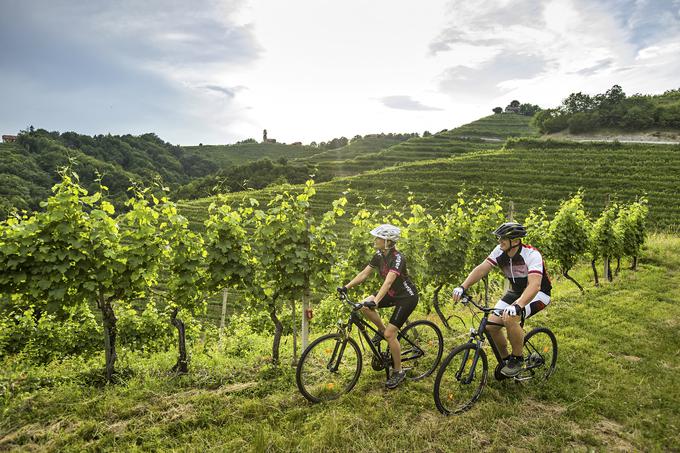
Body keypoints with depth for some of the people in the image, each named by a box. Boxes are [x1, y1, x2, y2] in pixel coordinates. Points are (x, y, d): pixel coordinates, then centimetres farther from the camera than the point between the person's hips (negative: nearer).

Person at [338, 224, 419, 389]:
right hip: (393, 294, 7)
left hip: (407, 297, -7)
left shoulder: (398, 258, -29)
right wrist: (346, 287, -12)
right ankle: (381, 330, 12)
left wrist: (375, 301, -53)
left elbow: (388, 281, -42)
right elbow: (364, 274, -2)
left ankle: (398, 372, 7)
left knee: (390, 334, -12)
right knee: (364, 306, -13)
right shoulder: (379, 255, -5)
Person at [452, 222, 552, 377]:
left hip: (538, 293, -6)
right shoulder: (500, 251, -13)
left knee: (509, 318, -33)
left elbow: (534, 285, -42)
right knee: (491, 325, -8)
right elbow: (481, 269, -17)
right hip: (516, 291, 6)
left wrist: (517, 306, -58)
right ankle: (505, 359, 18)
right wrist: (463, 287, -33)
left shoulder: (532, 255, -30)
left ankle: (517, 359, -9)